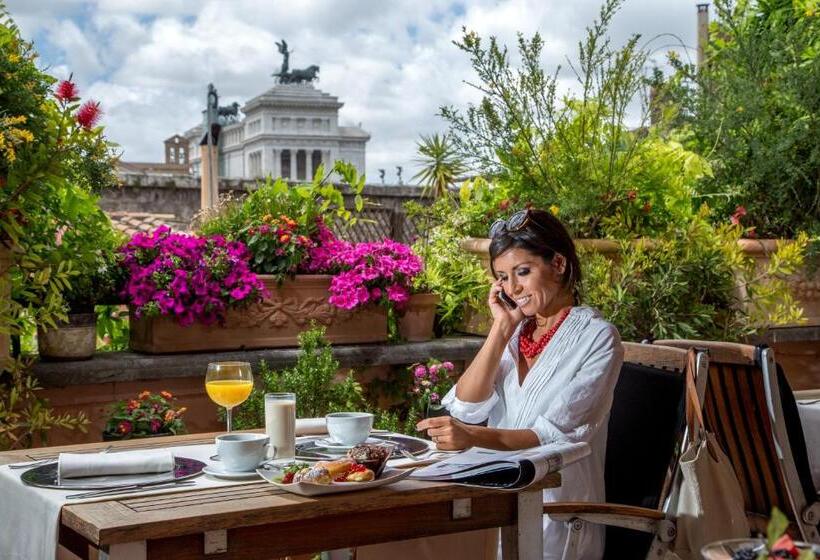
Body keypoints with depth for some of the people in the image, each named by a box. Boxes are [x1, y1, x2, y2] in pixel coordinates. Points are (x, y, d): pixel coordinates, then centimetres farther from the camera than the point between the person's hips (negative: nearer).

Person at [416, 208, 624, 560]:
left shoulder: (597, 338, -4)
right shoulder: (515, 330, 14)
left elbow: (557, 435, -15)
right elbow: (466, 409, 1)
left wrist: (473, 437, -29)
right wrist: (501, 329, -3)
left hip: (556, 512, -5)